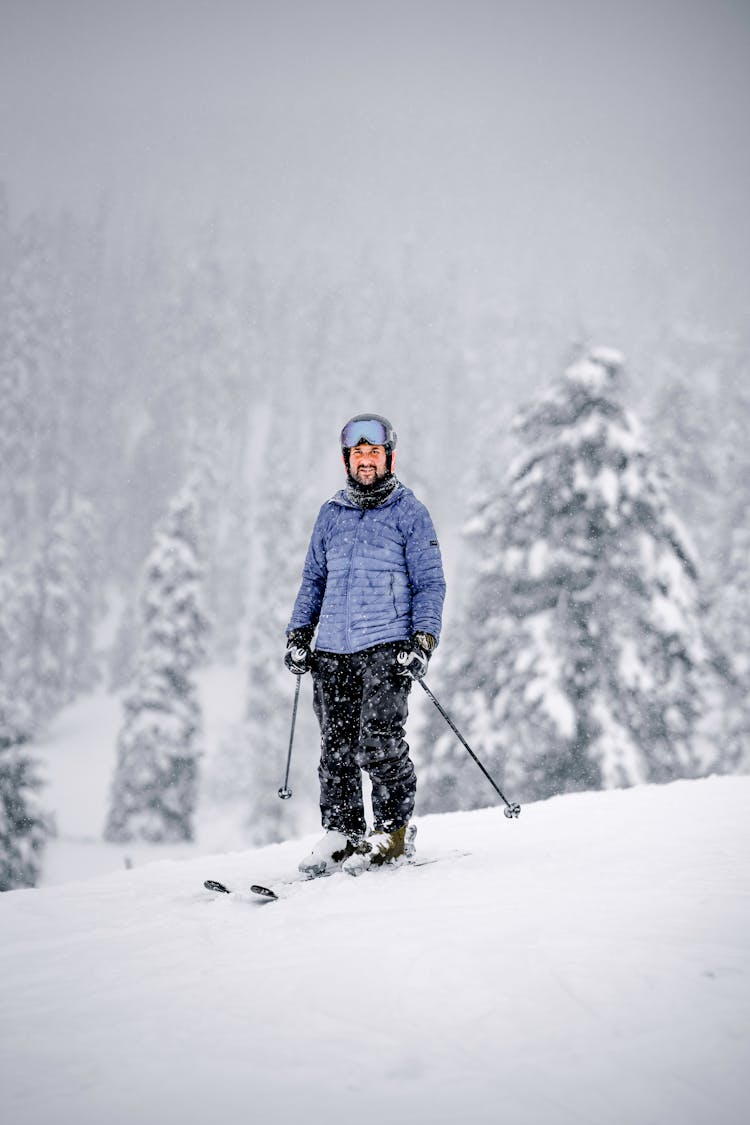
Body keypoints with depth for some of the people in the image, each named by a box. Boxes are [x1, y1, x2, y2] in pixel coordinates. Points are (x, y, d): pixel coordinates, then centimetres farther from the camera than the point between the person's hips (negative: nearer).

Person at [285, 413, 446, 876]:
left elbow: (430, 582, 2)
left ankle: (394, 829, 0)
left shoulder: (410, 512, 4)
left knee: (378, 742, -14)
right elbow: (313, 578, 24)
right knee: (336, 747, 2)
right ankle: (342, 833, 11)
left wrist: (424, 640, -10)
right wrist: (299, 633, 14)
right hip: (333, 650, 4)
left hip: (388, 646, -4)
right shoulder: (331, 514, 17)